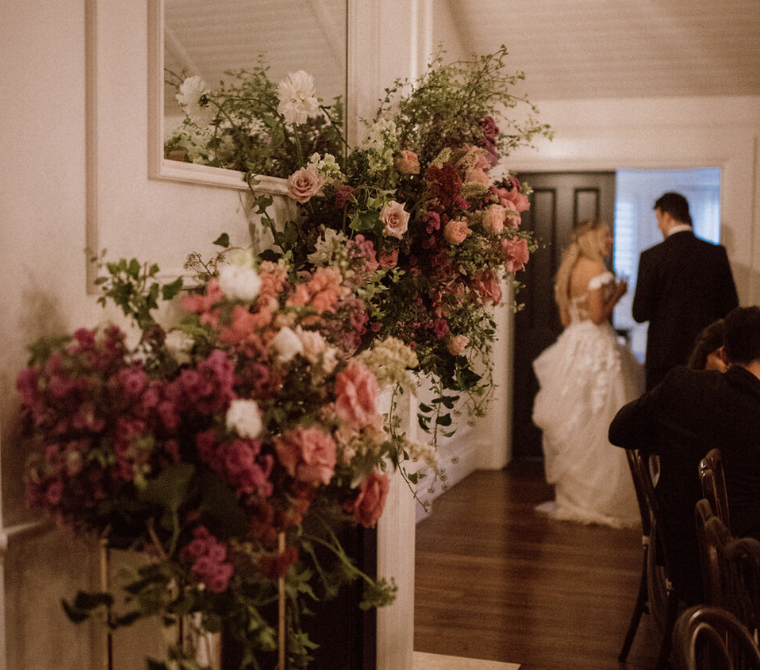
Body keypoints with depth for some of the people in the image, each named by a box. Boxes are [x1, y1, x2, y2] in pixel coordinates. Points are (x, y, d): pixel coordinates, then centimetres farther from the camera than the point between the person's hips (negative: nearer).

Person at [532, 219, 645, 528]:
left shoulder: (567, 270, 13)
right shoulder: (595, 268, -12)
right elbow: (597, 315, -17)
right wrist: (617, 294, -2)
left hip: (571, 345, 9)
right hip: (596, 348, -9)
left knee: (570, 427, 12)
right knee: (597, 426, -3)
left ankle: (570, 497, 19)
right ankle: (598, 501, 2)